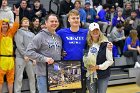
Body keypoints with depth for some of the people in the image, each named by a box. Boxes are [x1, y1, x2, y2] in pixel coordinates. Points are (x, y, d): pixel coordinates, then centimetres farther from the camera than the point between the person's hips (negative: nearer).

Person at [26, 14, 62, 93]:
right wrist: (44, 59, -20)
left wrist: (62, 55, 5)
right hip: (44, 74, -6)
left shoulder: (58, 37, 12)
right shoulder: (40, 36, -8)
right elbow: (29, 52, -15)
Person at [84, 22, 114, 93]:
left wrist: (98, 66, -16)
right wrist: (87, 64, -9)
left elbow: (110, 61, -8)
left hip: (103, 76, -3)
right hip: (90, 76, 3)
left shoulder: (105, 44, -8)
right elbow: (84, 58, 11)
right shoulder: (87, 44, 3)